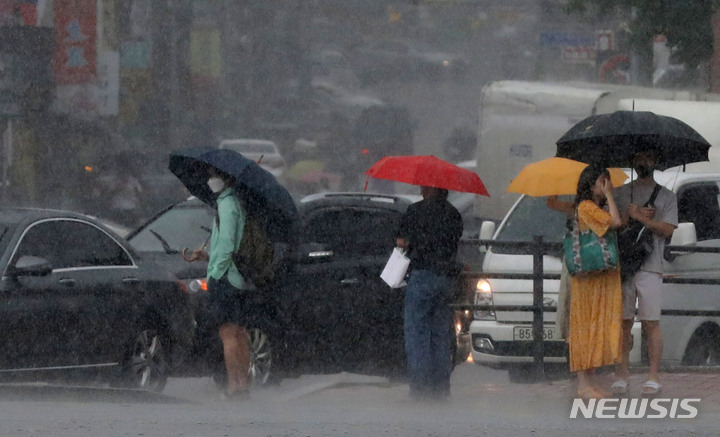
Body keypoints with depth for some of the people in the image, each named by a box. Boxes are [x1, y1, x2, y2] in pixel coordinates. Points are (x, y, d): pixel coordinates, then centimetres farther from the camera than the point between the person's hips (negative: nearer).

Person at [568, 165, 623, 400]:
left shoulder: (599, 208, 19)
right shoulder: (586, 207, -10)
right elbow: (615, 222, -20)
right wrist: (608, 195, -12)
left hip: (604, 276, 9)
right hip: (588, 277, -9)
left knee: (596, 327, 9)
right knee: (587, 326, -8)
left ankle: (590, 381, 12)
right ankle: (584, 383, -9)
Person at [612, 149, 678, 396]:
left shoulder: (665, 196, 10)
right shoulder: (620, 193, 16)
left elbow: (668, 230, -2)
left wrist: (639, 217, -8)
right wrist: (629, 216, -8)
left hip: (650, 266, -2)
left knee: (651, 323, -6)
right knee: (623, 322, 1)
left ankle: (653, 376, -2)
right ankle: (621, 375, 6)